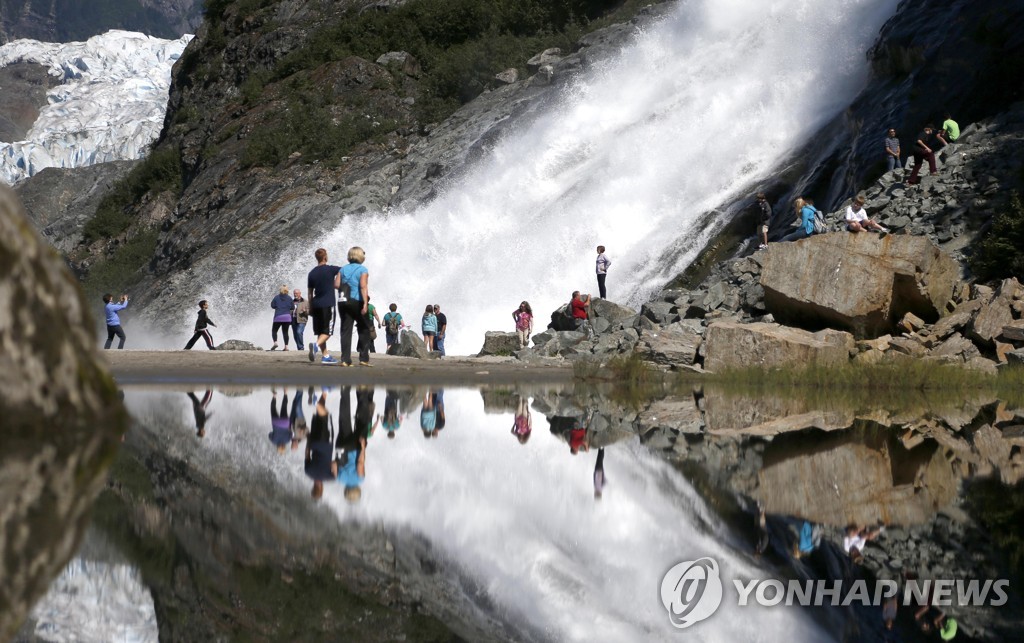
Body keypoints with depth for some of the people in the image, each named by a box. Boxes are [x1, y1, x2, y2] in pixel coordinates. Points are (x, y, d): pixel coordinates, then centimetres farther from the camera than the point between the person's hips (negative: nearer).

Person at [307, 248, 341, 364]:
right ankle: (316, 344, -32)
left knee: (320, 331, 11)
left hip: (316, 305, 5)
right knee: (328, 331, -5)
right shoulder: (331, 269, -5)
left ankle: (325, 356, 12)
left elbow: (310, 293, 11)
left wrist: (310, 309, 17)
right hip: (328, 304, -5)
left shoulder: (312, 273, 8)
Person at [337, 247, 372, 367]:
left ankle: (345, 359, -5)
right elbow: (363, 286, -15)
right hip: (357, 302, -4)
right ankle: (364, 358, 5)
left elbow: (337, 285, 1)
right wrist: (365, 303, -20)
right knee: (364, 330, 10)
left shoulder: (343, 269, 10)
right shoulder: (363, 270, -4)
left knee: (346, 331, 3)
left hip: (344, 302, 4)